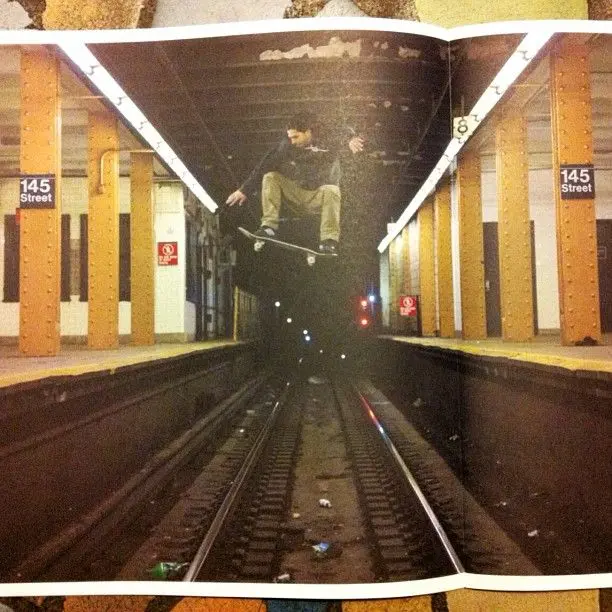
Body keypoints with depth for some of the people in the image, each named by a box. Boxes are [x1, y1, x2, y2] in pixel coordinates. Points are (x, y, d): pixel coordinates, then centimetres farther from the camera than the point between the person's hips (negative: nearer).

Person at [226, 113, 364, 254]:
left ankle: (330, 239, -33)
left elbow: (342, 138, -32)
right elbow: (264, 167, -6)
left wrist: (351, 139, -57)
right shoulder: (287, 145, -7)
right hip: (296, 197, 3)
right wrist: (244, 190, -9)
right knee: (270, 177, -15)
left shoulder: (327, 141, -13)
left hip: (319, 199, -3)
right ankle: (269, 225, -20)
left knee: (331, 191, -34)